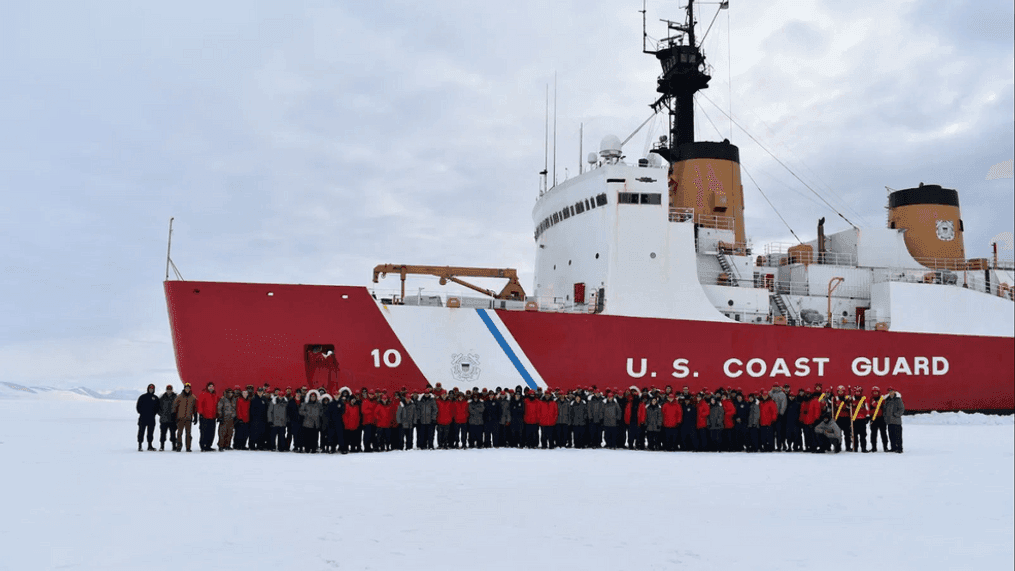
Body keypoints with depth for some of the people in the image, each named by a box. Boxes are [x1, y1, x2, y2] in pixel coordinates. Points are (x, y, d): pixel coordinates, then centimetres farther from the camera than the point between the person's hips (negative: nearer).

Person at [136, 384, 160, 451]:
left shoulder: (156, 398, 10)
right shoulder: (142, 397, 3)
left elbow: (157, 408, 13)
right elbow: (138, 406, 4)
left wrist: (154, 413, 1)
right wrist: (141, 413, -4)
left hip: (151, 418, 3)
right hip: (143, 418, -2)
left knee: (151, 432, 7)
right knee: (141, 432, -4)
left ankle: (150, 445, 14)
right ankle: (139, 446, -2)